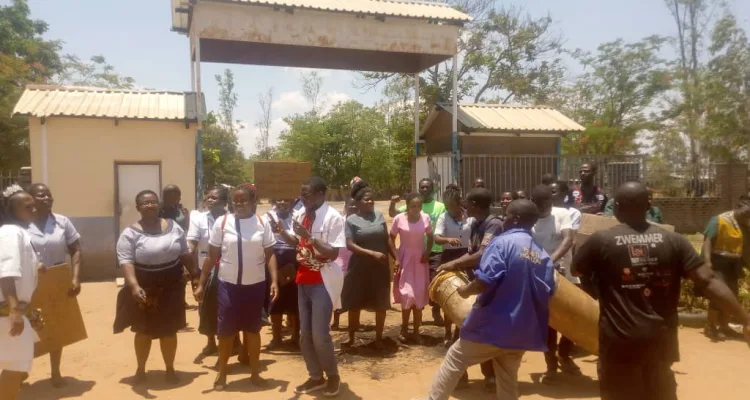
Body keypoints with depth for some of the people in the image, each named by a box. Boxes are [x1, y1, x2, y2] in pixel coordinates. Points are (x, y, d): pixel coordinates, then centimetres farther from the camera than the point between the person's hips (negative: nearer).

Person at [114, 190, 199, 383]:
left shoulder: (173, 227, 0)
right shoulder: (130, 233, -11)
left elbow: (184, 254, 8)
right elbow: (126, 261, -19)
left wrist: (195, 274, 6)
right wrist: (133, 285, -32)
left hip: (171, 287, 2)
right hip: (144, 289, -2)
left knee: (169, 330, 12)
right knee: (144, 330, 13)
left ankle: (170, 369, 29)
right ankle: (141, 369, 33)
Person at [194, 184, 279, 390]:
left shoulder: (262, 223, -3)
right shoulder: (222, 222, -4)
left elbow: (270, 255, -1)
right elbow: (212, 256, 0)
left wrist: (274, 281, -11)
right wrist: (201, 284, 0)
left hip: (255, 285, 1)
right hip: (228, 284, 0)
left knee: (253, 329, 14)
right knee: (226, 330, 8)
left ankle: (255, 372, 28)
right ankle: (221, 373, 26)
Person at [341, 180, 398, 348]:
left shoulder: (379, 216, 4)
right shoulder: (351, 220, -6)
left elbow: (387, 240, 10)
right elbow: (350, 245, -14)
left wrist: (396, 258, 7)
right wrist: (372, 253, -22)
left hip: (381, 267, 3)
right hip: (360, 268, -2)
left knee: (381, 304, 8)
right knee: (355, 303, 8)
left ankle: (379, 337, 23)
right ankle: (351, 336, 25)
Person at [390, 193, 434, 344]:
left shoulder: (425, 218, -6)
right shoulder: (399, 219, -12)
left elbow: (430, 237, 7)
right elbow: (391, 238, -1)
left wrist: (427, 253, -7)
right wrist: (395, 258, -8)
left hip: (420, 259, 2)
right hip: (404, 259, -2)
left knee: (419, 295, 6)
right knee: (407, 294, -3)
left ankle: (416, 331, 17)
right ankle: (404, 329, 16)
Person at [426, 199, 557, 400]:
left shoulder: (503, 242, -13)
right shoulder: (543, 255, 9)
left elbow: (486, 281, -23)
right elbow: (546, 293, 9)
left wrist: (466, 290, -5)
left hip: (493, 325, -6)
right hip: (521, 331, 7)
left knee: (455, 360, 12)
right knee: (508, 381, 18)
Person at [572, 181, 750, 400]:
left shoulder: (601, 240, -8)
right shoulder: (673, 240, -1)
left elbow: (575, 270, 8)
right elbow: (709, 281, -7)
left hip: (619, 340, -3)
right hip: (660, 338, 3)